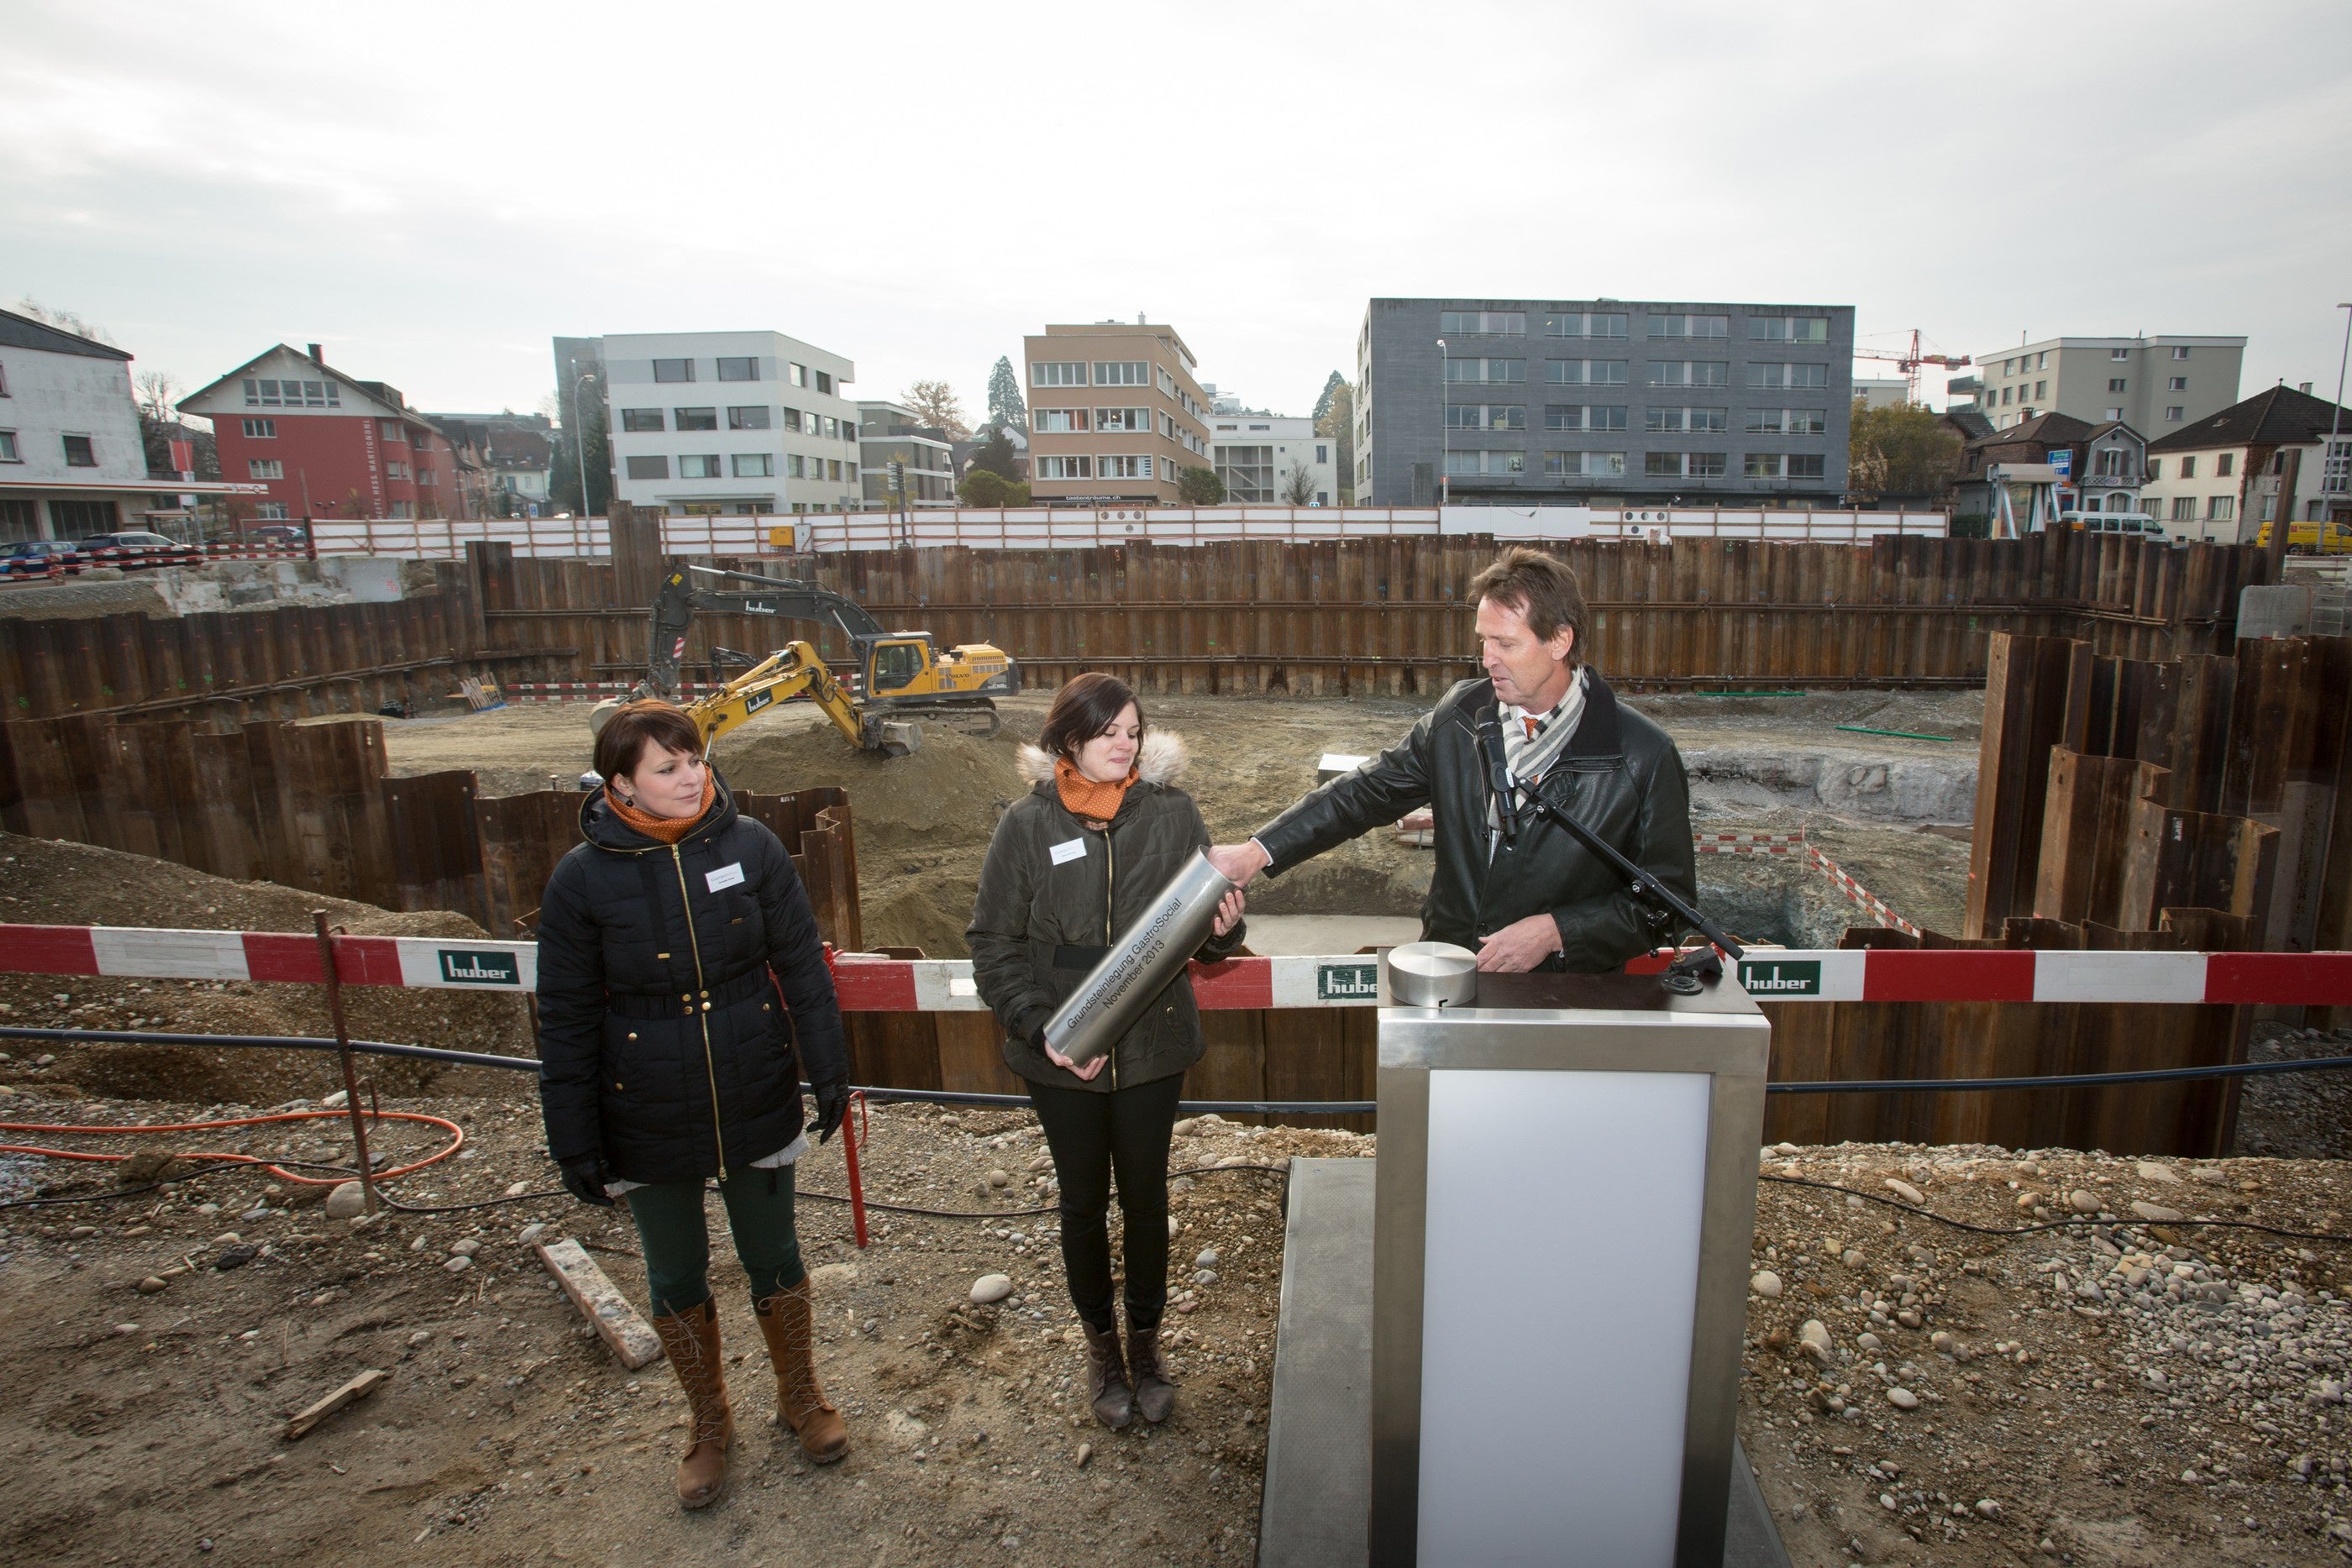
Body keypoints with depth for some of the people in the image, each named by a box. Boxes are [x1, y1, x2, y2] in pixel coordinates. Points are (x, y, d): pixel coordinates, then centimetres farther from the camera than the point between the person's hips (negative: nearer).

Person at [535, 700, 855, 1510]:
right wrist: (573, 1139, -3)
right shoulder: (583, 878, -12)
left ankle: (799, 1395, 42)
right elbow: (567, 1019, -5)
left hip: (757, 1103, 0)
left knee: (773, 1258, 17)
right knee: (677, 1277, 18)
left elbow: (801, 964, -2)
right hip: (648, 1122, 0)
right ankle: (708, 1420, 43)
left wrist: (828, 1068, -1)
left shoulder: (750, 844, -10)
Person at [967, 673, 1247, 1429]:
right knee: (1083, 1203, 16)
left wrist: (1223, 927, -24)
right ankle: (1101, 1344, 41)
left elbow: (1200, 926, 0)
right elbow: (993, 943, -5)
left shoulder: (1172, 812, -7)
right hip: (1061, 1055, 0)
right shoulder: (1028, 823, -9)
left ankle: (1145, 1340, 41)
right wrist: (1040, 1027, -17)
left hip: (1152, 1047, 1)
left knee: (1146, 1199, 16)